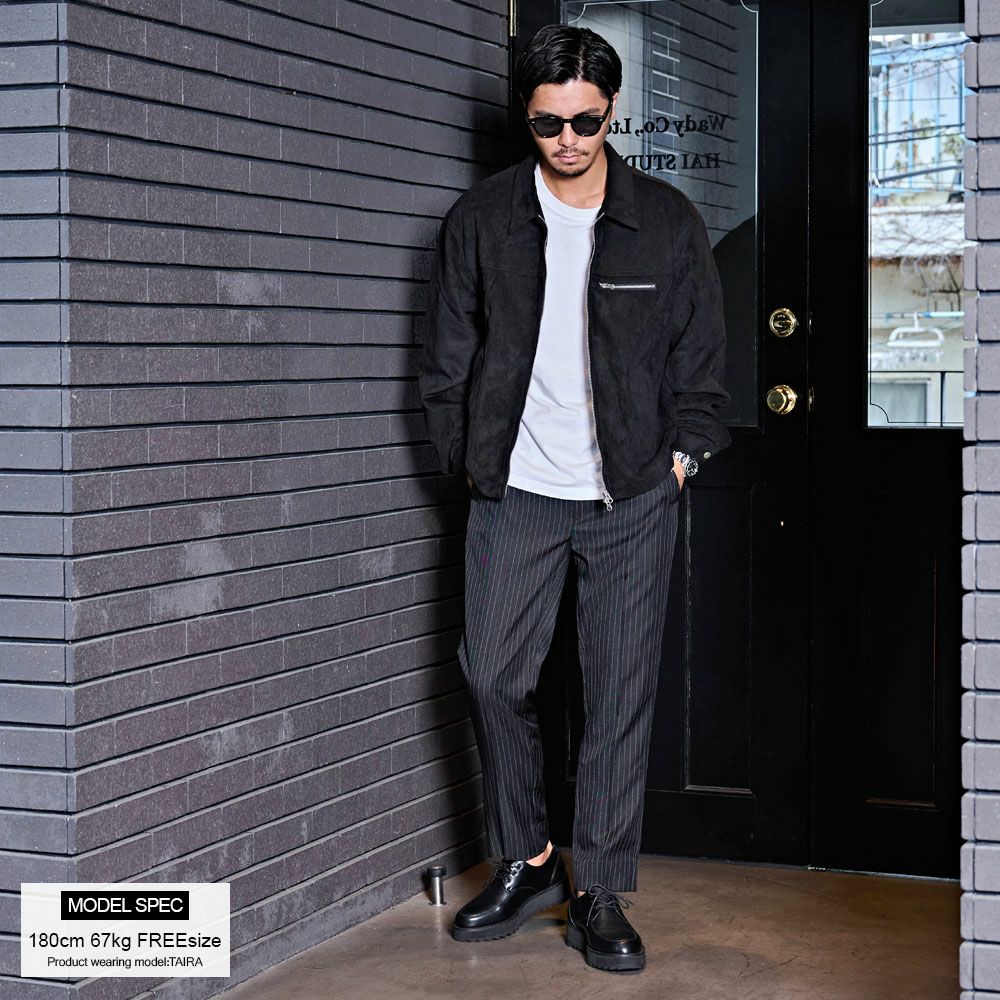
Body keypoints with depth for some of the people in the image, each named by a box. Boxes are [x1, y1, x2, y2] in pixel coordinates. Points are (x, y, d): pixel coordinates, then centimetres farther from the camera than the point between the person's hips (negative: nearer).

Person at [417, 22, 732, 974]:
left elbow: (701, 355, 8)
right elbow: (447, 355, 8)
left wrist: (678, 457, 1)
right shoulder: (481, 218, 2)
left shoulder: (668, 222, 1)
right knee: (492, 676, 1)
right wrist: (469, 458, 3)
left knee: (621, 694, 0)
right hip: (515, 493, 1)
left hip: (632, 499, -1)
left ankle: (600, 893, 9)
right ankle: (524, 860, 21)